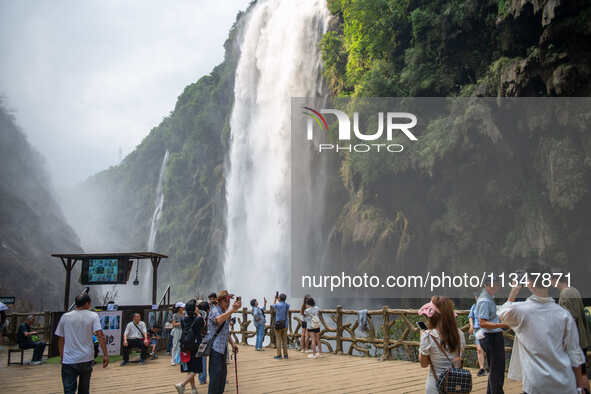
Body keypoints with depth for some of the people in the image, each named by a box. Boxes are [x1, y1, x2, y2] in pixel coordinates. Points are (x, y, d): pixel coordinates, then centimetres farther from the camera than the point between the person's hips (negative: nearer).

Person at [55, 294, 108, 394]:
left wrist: (62, 357, 18)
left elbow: (61, 339, 9)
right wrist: (105, 354, -10)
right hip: (86, 359, 0)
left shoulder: (65, 317, 6)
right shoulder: (93, 316, -1)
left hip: (69, 360, 0)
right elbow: (100, 335, -11)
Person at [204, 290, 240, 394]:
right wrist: (232, 310, -47)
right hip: (215, 346, -9)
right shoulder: (214, 310, -11)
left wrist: (232, 343, 19)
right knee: (216, 373, -11)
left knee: (223, 372, 11)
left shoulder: (226, 312, 16)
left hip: (223, 347, 9)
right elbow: (218, 320, -36)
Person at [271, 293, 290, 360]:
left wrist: (275, 299, 24)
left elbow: (273, 306, 9)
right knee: (285, 340, 9)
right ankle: (285, 355, 9)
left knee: (278, 340, 1)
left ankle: (279, 355, 1)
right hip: (285, 324, 5)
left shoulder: (277, 305, -15)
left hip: (278, 324, -5)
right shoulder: (287, 305, 1)